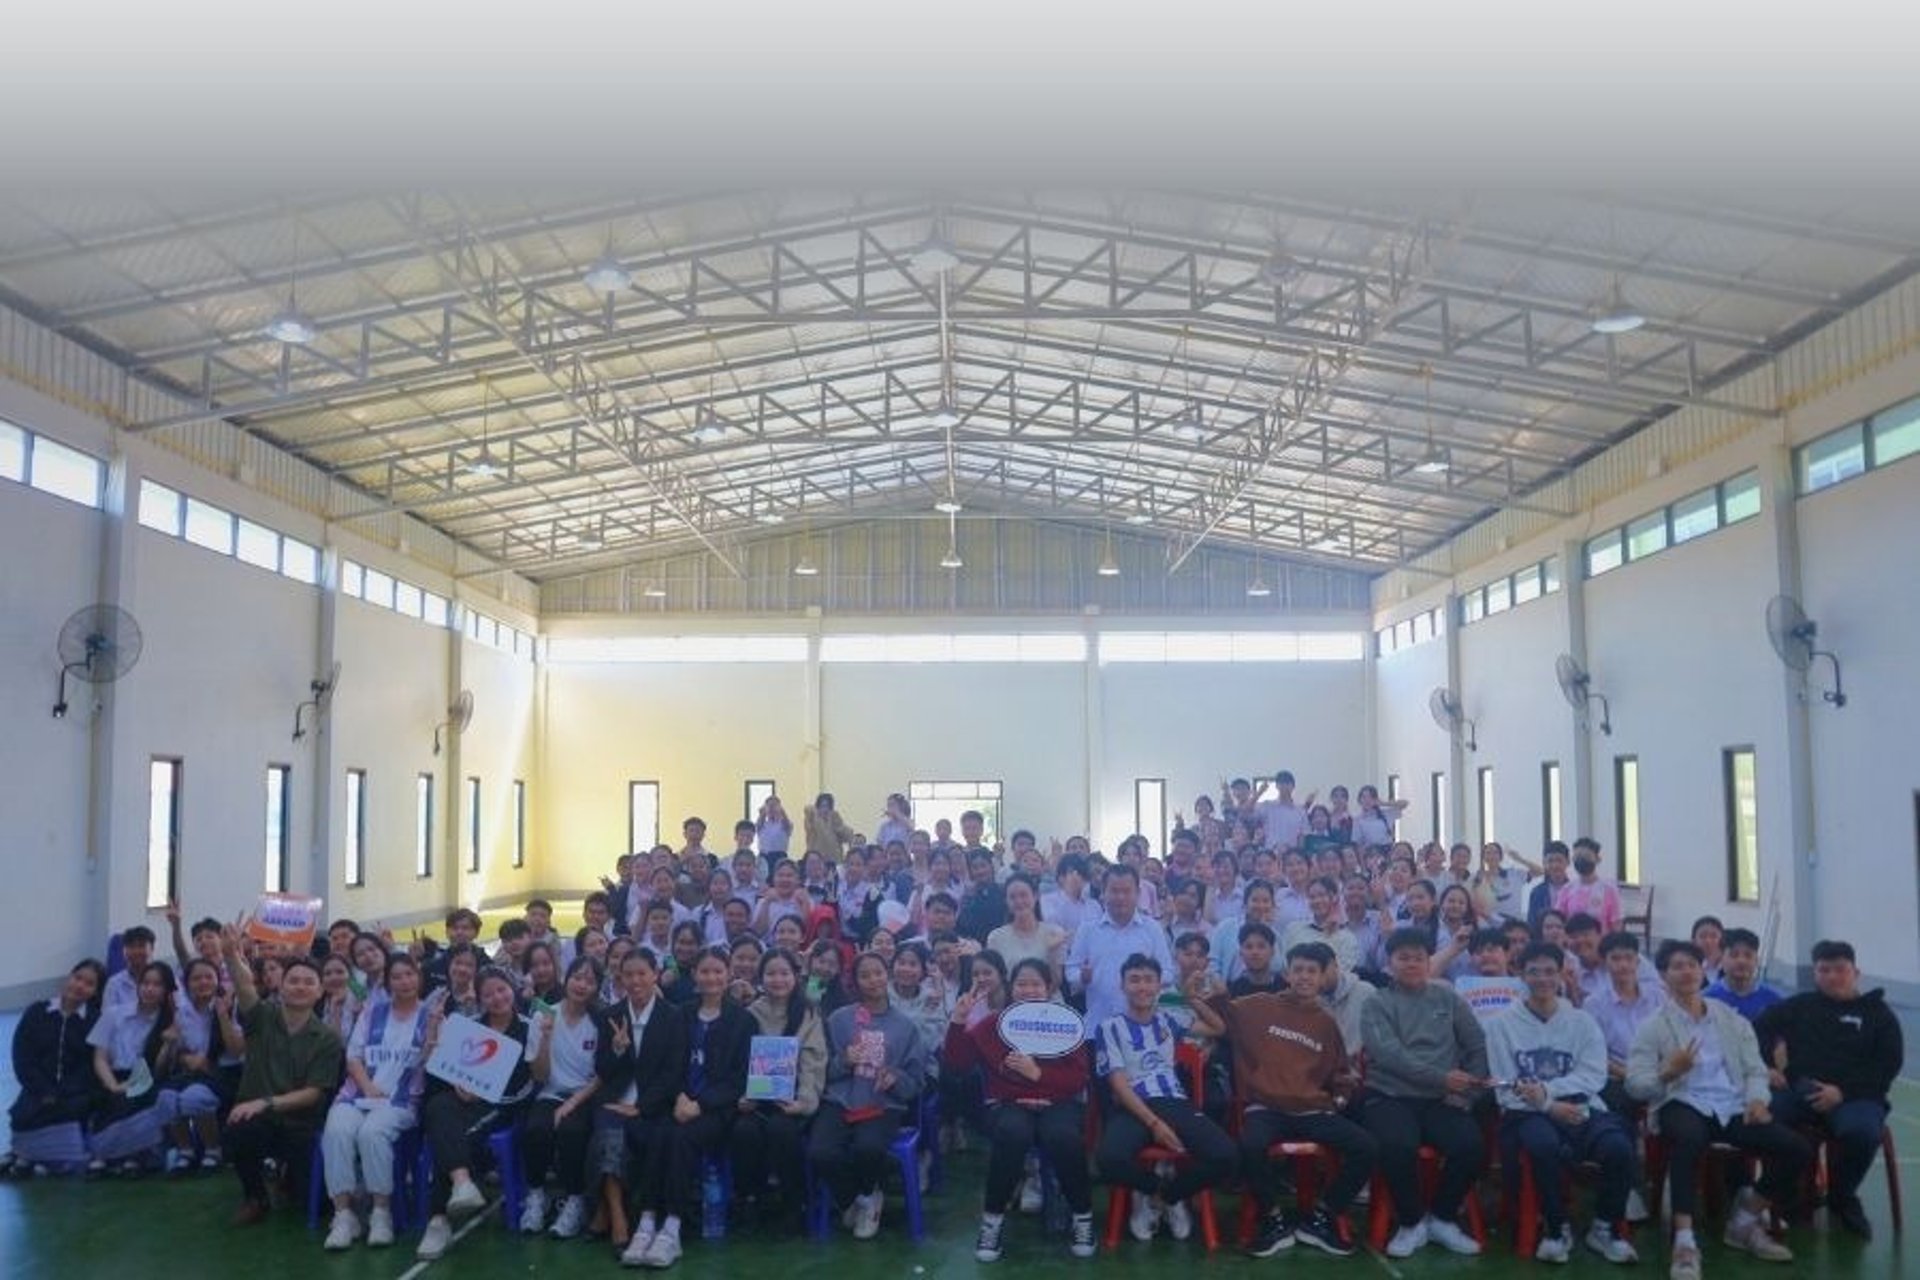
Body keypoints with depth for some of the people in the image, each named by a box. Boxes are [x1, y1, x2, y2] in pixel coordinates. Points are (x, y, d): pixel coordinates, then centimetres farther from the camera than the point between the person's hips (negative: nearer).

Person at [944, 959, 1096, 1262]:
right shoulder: (992, 1024, 11)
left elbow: (1079, 1079, -1)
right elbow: (957, 1063, 5)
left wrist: (1038, 1073, -15)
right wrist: (958, 1022, -8)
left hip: (1058, 1103, 0)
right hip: (1009, 1104, 0)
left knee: (1063, 1136, -36)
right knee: (1013, 1133, -37)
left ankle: (1082, 1215, -9)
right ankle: (993, 1218, -17)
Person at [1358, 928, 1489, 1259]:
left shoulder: (1447, 998, 14)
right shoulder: (1377, 1005, 4)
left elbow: (1478, 1046, 12)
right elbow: (1389, 1055, -11)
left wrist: (1464, 1091, -2)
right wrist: (1441, 1077, -18)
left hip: (1440, 1100, 3)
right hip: (1389, 1096, -3)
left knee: (1472, 1146, -26)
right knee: (1398, 1146, -34)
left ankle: (1441, 1218, 2)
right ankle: (1411, 1223, -5)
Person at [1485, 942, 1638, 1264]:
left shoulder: (1583, 1022, 12)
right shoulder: (1502, 1024, 6)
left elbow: (1593, 1076, -2)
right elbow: (1506, 1091, -1)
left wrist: (1547, 1090, -17)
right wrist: (1549, 1106, -16)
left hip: (1579, 1108, 2)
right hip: (1529, 1113, -2)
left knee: (1619, 1147, -29)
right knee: (1545, 1145, -37)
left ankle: (1603, 1229, -3)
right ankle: (1558, 1228, -11)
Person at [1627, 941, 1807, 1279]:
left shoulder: (1732, 1020, 19)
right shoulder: (1654, 1026, 5)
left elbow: (1755, 1067, 14)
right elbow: (1635, 1083, -3)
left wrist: (1757, 1098, -7)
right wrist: (1668, 1073, -23)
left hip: (1734, 1107, 5)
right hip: (1684, 1104, -5)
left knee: (1798, 1149, -16)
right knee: (1690, 1138, -40)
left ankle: (1745, 1222, 5)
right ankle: (1684, 1242, -36)